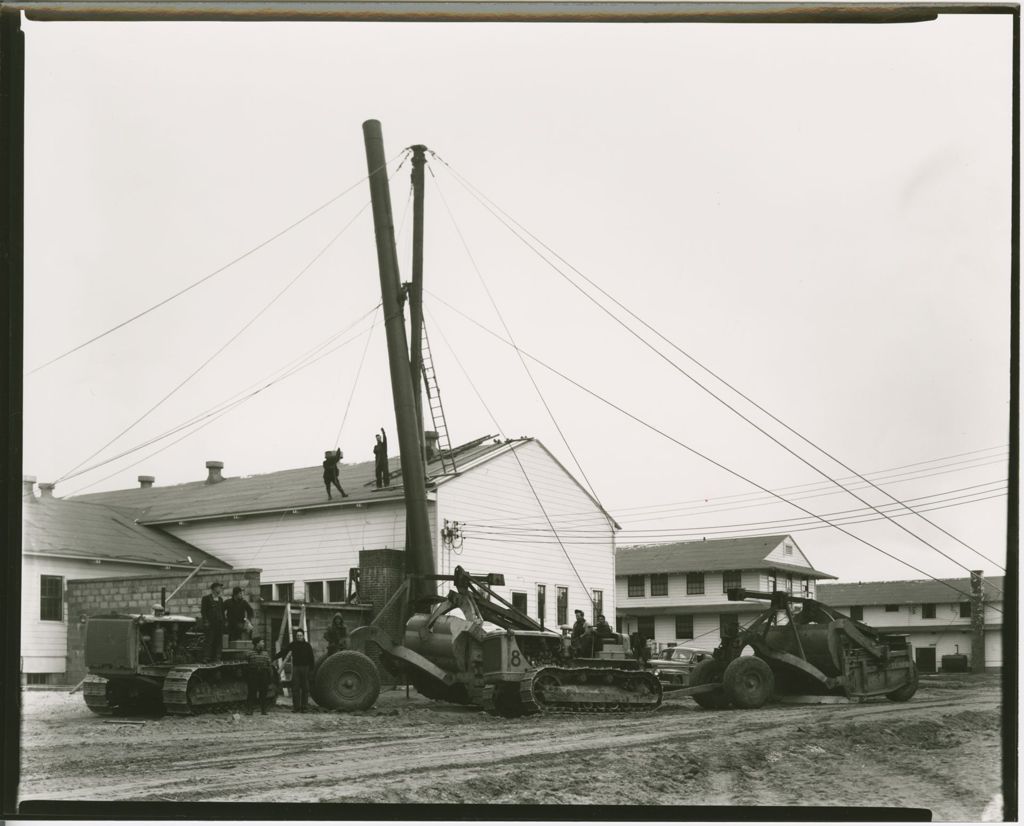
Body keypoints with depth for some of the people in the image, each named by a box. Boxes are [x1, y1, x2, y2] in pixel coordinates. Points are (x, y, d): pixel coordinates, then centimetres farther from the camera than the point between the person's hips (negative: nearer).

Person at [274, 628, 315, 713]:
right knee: (295, 688, -5)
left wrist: (311, 669, 0)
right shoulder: (292, 645, 6)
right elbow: (282, 652, 4)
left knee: (305, 688, 0)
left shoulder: (307, 645, 6)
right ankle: (296, 706, -3)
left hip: (305, 668, 0)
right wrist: (272, 658, -3)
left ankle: (304, 707, 5)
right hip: (296, 667, 0)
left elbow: (311, 658, 8)